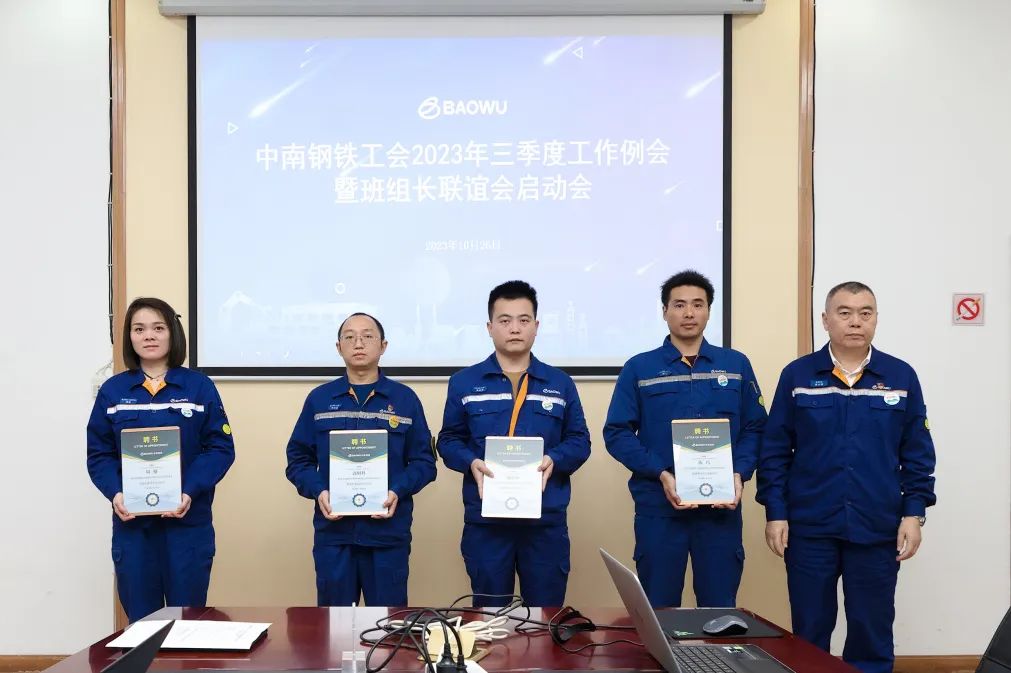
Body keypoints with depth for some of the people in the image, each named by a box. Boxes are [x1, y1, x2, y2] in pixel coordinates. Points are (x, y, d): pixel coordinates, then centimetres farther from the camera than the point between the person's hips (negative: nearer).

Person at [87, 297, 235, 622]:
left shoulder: (199, 386, 0)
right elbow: (99, 454, 5)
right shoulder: (112, 390, 6)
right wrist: (114, 493, -14)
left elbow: (221, 448, -3)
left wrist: (190, 491, -17)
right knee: (140, 619, 9)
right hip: (131, 522, 2)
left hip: (188, 520, -1)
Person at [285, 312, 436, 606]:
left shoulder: (405, 399, 5)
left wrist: (398, 492, -13)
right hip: (333, 532, 1)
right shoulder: (318, 399, 8)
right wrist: (318, 492, -10)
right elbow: (298, 460, 8)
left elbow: (424, 461, 4)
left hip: (389, 532, -1)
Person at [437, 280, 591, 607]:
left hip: (547, 519, 1)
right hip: (485, 519, -1)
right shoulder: (463, 382, 5)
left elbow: (579, 441, 7)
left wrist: (553, 460, -13)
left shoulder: (560, 383, 7)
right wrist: (472, 462, -13)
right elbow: (449, 441, 7)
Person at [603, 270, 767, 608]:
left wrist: (739, 474, -10)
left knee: (720, 609, 8)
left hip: (721, 507, 1)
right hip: (658, 506, -1)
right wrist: (662, 475, -14)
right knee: (658, 611, 7)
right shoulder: (639, 368, 4)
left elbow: (755, 428, 8)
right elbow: (617, 433, -2)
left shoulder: (736, 365, 9)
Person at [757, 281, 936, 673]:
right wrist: (775, 513, -4)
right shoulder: (797, 375, 0)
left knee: (872, 631, 10)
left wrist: (914, 513, -2)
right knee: (809, 630, 10)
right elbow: (774, 450, 1)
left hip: (877, 529, 1)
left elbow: (918, 453, 5)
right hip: (809, 527, 0)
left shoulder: (901, 377, 2)